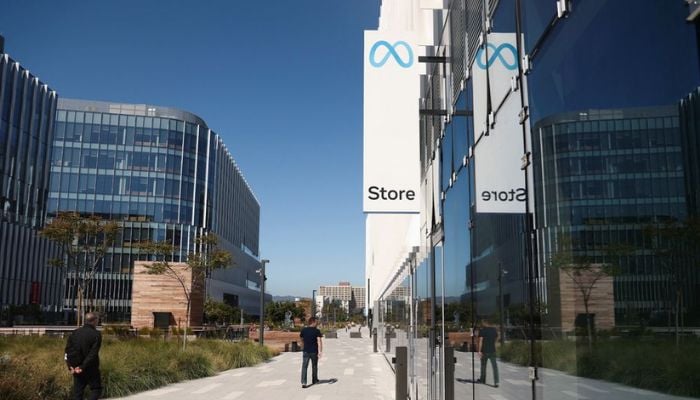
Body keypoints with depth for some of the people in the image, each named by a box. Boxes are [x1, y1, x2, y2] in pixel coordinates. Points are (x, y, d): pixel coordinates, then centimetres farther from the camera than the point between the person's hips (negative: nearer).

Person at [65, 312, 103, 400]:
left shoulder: (75, 333, 5)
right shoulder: (96, 335, -13)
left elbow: (68, 350, 3)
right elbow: (93, 354, -21)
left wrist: (70, 366, 1)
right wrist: (83, 367, -16)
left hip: (76, 368, 5)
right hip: (90, 369, -5)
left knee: (77, 392, 13)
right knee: (96, 389, 9)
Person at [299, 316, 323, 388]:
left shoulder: (303, 330, 2)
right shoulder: (316, 331, -8)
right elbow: (319, 341, -16)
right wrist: (320, 351, -18)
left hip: (306, 351, 1)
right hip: (314, 351, -1)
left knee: (304, 367, -2)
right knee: (314, 366, 17)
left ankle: (303, 382, -15)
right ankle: (314, 380, 32)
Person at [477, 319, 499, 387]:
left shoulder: (482, 330, -9)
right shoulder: (494, 330, 3)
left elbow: (481, 340, -13)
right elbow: (496, 339, 14)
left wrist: (479, 350, -14)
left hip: (484, 351, -2)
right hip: (492, 350, 2)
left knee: (483, 365, 15)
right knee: (494, 366, -1)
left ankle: (483, 379, 28)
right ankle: (496, 382, -10)